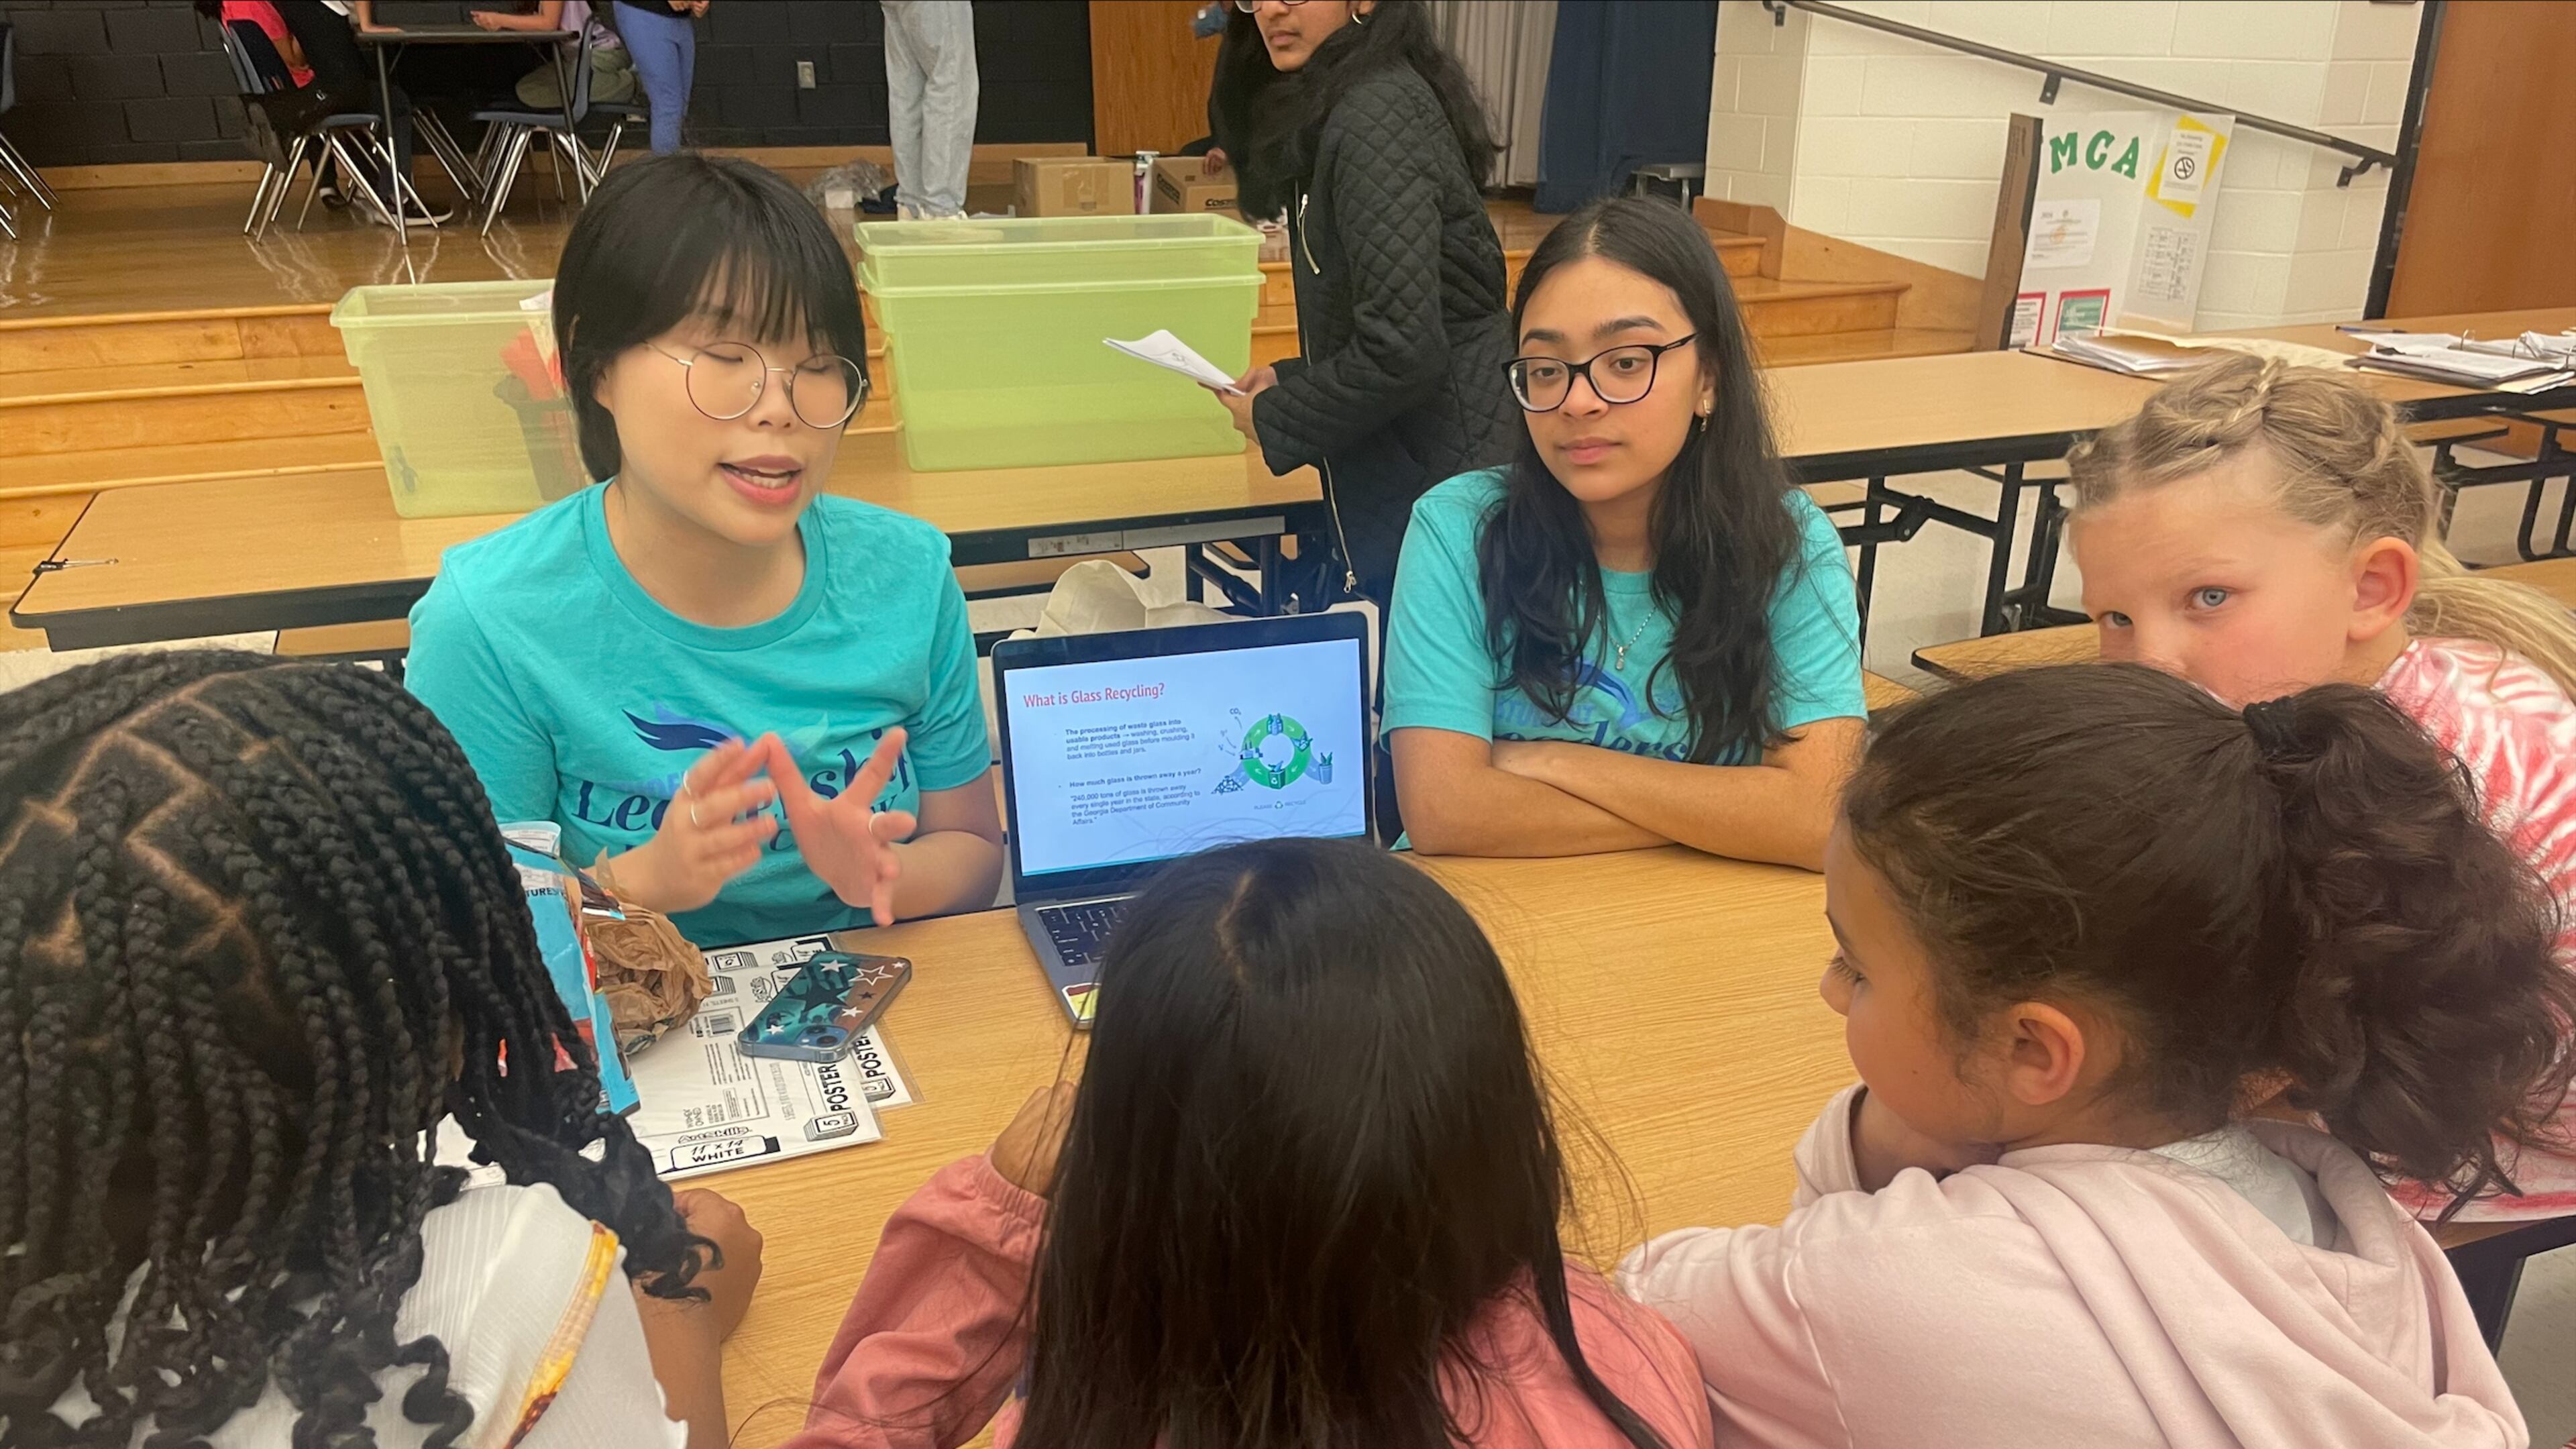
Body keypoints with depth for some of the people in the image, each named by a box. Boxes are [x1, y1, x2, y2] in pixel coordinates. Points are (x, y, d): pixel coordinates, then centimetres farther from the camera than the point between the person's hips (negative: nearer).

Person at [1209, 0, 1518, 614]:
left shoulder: (1374, 118, -19)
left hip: (1434, 490, -10)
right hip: (1392, 483, 10)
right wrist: (1291, 379, 9)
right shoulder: (1345, 106, 12)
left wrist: (1273, 421, -12)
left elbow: (1403, 348, -26)